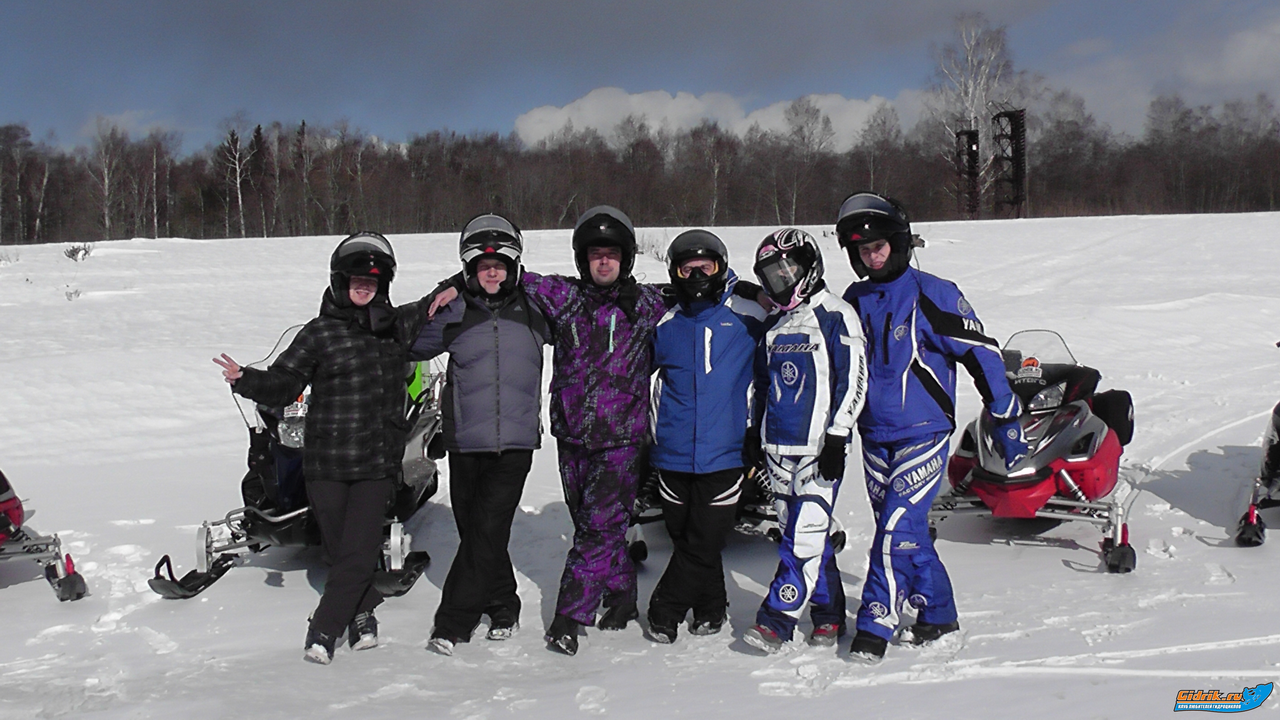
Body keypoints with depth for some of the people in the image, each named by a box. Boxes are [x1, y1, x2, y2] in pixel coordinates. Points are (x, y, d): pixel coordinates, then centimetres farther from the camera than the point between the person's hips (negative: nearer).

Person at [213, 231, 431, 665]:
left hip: (379, 462, 2)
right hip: (327, 465, -1)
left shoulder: (398, 325, 10)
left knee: (358, 550, -6)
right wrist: (245, 380, -23)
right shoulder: (321, 332, -1)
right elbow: (282, 385, -5)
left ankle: (323, 629, 6)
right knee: (340, 548, 6)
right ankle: (362, 616, 26)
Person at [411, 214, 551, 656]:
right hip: (465, 442, 2)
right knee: (473, 531, 9)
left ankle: (453, 622, 3)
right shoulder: (453, 315, 4)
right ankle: (503, 607, 29)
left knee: (488, 530, -8)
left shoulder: (533, 312, 4)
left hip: (516, 442, -1)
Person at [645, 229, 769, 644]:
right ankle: (710, 608, 27)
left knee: (703, 541, -4)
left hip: (725, 452, -3)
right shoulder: (666, 325, 9)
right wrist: (650, 441, 22)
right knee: (685, 536, 9)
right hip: (673, 453, 3)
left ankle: (665, 610, 13)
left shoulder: (748, 315, 1)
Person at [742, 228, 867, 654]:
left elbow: (853, 381, -10)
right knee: (804, 535, 10)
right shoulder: (774, 328, 16)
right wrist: (757, 438, 21)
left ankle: (777, 619, -7)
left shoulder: (835, 317, -5)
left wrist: (836, 438, -14)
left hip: (820, 447, -7)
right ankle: (829, 615, 21)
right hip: (779, 448, 7)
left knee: (805, 535, -10)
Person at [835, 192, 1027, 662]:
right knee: (908, 533, 11)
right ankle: (938, 616, 27)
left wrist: (1008, 423, -6)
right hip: (874, 438, 5)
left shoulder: (933, 295, -9)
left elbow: (982, 355, -7)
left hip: (925, 433, -5)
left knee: (896, 529, -13)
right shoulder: (853, 303, 7)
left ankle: (875, 625, -3)